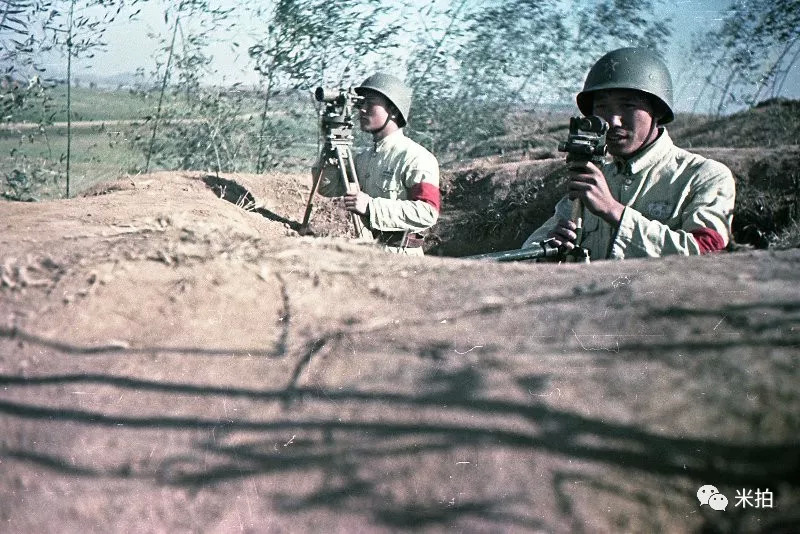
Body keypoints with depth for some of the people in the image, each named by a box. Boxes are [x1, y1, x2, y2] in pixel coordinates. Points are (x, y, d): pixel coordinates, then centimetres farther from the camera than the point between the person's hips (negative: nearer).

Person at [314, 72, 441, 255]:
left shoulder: (416, 158, -10)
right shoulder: (363, 157, 16)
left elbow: (428, 212, -20)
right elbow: (328, 188, 17)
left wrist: (372, 206, -24)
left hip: (400, 255, -7)